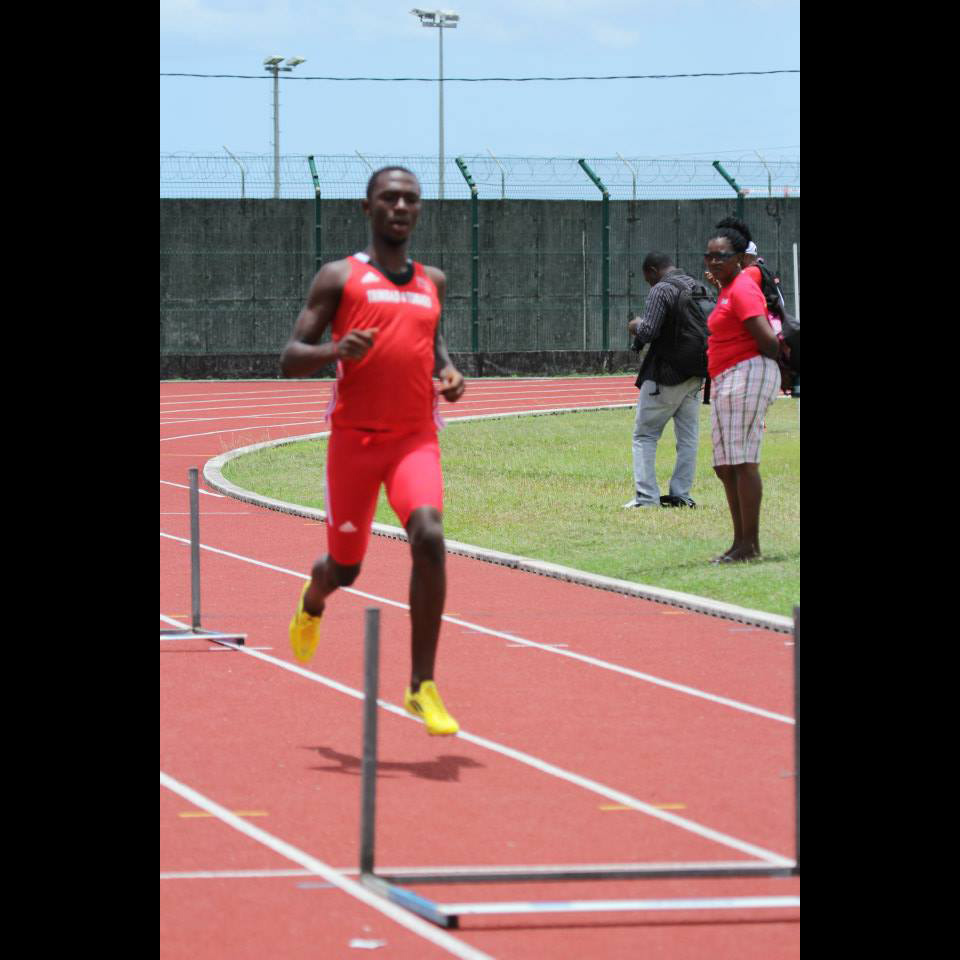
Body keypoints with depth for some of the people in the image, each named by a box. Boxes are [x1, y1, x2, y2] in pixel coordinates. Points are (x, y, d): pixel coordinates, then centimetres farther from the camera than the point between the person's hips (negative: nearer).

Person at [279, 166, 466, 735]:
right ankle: (314, 600, 51)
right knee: (346, 566, 9)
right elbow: (290, 359, -2)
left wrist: (449, 370, 11)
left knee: (429, 537, -24)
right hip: (355, 437, -2)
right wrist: (336, 350, -23)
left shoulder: (433, 282, 12)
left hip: (416, 438, 2)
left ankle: (423, 686, -20)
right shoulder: (340, 278, 0)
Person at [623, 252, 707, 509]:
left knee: (644, 435, 1)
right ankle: (681, 495, 10)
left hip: (664, 376, -7)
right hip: (694, 375, 7)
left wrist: (636, 326, -1)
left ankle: (646, 496, -5)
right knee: (688, 437, 10)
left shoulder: (661, 290, -14)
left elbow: (648, 331, -22)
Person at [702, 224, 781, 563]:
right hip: (726, 382, 11)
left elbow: (767, 339, -20)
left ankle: (749, 545, -11)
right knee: (725, 467, 11)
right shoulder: (728, 289, 19)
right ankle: (741, 543, 15)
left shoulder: (742, 289, -13)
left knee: (742, 462, -11)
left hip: (747, 376, -11)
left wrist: (771, 359, -4)